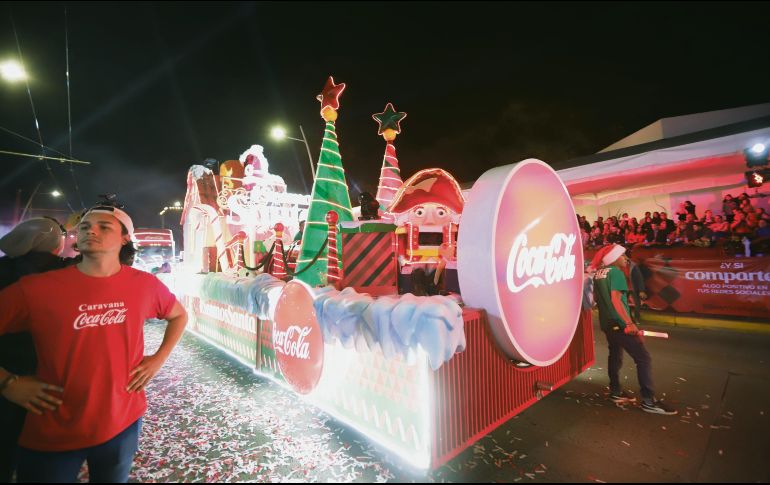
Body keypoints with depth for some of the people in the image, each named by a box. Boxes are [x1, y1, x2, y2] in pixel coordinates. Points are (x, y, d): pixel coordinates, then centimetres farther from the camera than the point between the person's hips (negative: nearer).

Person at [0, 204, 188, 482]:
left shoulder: (145, 284, -8)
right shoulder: (35, 288, -13)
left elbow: (179, 316, 8)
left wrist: (159, 358, 1)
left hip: (123, 423, 2)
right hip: (51, 435, -2)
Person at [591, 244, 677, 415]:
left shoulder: (598, 274, 10)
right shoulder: (616, 272, -15)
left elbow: (596, 298, 19)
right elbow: (615, 299, -24)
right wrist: (629, 323, -26)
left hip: (607, 322, 9)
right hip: (619, 323, -9)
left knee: (615, 355, 17)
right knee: (643, 358, -3)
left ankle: (616, 392, 25)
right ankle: (648, 401, -1)